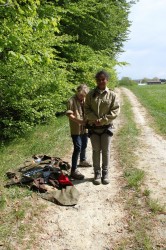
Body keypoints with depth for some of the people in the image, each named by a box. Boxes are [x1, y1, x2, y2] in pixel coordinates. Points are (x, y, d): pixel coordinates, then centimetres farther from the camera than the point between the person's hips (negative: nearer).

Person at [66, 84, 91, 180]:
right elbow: (69, 115, -18)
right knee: (78, 148, -10)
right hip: (76, 129, -7)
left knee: (84, 146, 23)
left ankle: (83, 161, 47)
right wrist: (79, 120, -28)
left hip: (85, 128, 7)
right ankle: (74, 170, -3)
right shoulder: (72, 101, -14)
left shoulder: (85, 100, 6)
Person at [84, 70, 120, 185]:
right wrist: (95, 119, -15)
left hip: (107, 127, -1)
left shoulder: (112, 95, -4)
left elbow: (115, 111, -7)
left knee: (106, 151, 7)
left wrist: (102, 120, -15)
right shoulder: (91, 94, 0)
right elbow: (87, 109, 0)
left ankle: (105, 173, 22)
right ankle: (97, 173, 22)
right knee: (96, 151, 9)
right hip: (93, 127, 1)